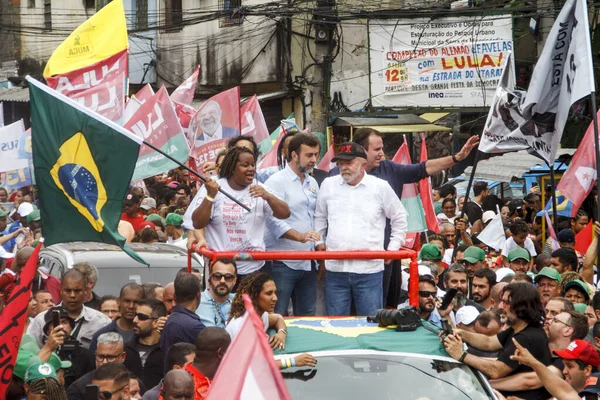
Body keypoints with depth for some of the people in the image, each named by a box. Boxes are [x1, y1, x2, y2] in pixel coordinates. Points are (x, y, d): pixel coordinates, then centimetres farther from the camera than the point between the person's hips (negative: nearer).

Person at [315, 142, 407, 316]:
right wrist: (318, 242, 16)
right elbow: (319, 217, 24)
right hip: (335, 268, 2)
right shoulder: (328, 185, 10)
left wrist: (393, 247, 8)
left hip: (369, 269, -2)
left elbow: (399, 218, 14)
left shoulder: (380, 187, 3)